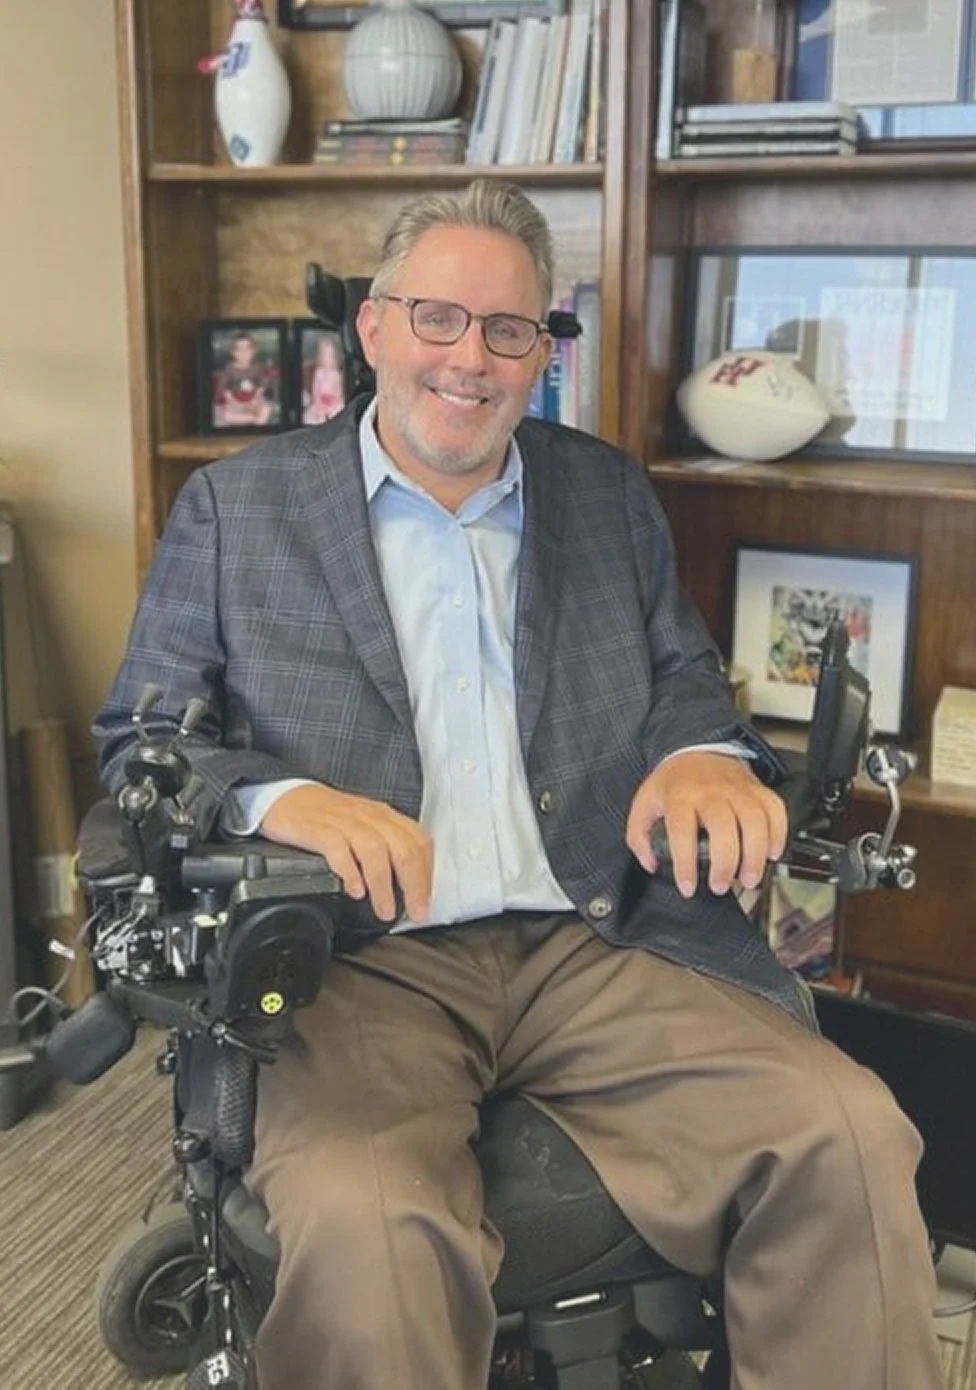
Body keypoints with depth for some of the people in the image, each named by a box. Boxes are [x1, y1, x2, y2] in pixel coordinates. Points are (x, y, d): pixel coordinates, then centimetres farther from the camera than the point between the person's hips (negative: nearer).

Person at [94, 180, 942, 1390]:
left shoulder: (611, 496, 17)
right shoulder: (235, 506, 9)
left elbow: (686, 682, 21)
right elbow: (138, 744, 7)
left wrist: (708, 757, -5)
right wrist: (275, 799, -16)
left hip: (598, 948, 3)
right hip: (359, 963, -2)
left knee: (851, 1136, -20)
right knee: (360, 1228, -33)